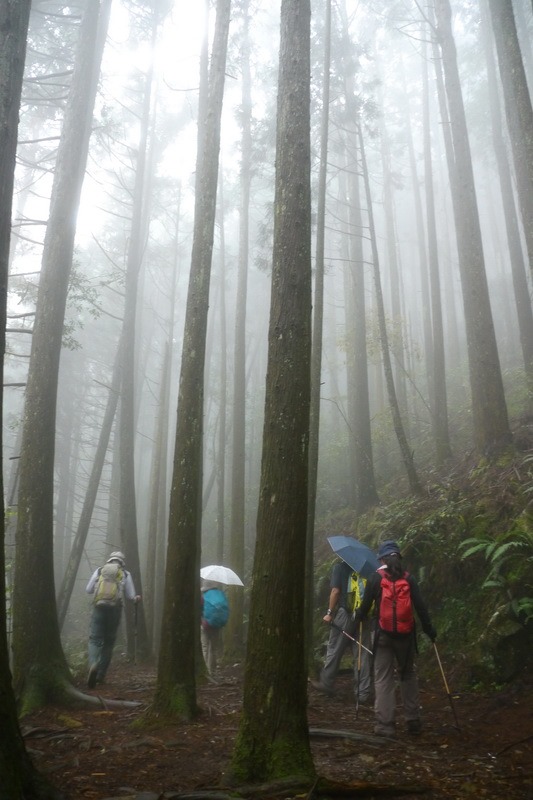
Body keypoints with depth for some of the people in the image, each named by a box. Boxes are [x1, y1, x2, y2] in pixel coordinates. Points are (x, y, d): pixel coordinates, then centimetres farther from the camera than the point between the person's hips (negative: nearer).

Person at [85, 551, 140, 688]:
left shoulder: (99, 571, 10)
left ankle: (93, 665, -29)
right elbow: (131, 596, 7)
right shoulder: (125, 574, 8)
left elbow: (88, 590, 9)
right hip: (115, 610, 0)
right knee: (108, 642, 13)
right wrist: (137, 598, 30)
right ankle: (101, 675, 16)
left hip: (99, 608, 0)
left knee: (94, 640, 0)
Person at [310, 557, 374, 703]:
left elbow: (335, 591, -9)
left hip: (345, 614, -4)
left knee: (334, 650, 11)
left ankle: (326, 684, 22)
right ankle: (364, 693, 6)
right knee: (363, 655, 6)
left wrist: (329, 613, -4)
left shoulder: (340, 567, -2)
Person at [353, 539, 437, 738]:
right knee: (408, 675, 16)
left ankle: (385, 724, -1)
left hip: (384, 634, -2)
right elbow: (420, 607, -1)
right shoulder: (408, 579, 1)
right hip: (406, 634, 2)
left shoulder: (376, 578, -3)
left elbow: (366, 604, 0)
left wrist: (358, 618, 19)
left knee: (383, 679, 2)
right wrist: (429, 630, 9)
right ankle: (413, 721, 19)